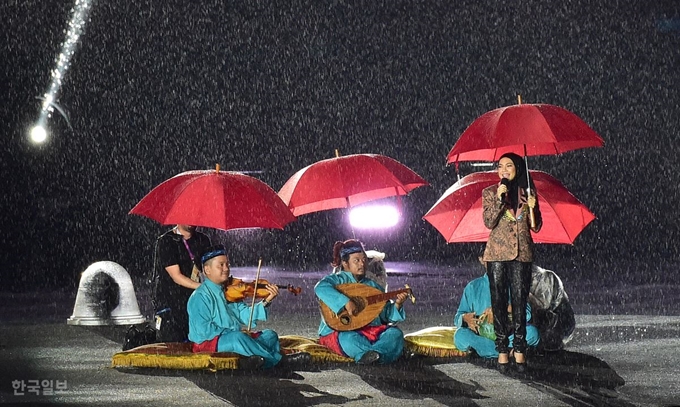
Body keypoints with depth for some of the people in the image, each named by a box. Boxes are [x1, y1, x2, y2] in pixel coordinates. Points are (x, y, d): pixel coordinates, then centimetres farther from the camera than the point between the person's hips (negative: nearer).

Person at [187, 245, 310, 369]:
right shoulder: (200, 297, -12)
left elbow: (245, 315, 6)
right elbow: (204, 329, -21)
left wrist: (266, 301, -7)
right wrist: (232, 332, -22)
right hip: (207, 342, -9)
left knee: (270, 335, 4)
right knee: (238, 337, -35)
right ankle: (279, 361, -24)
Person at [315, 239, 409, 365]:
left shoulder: (373, 286, 18)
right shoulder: (339, 279, 2)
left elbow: (386, 315, 18)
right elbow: (321, 288, -22)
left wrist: (397, 305, -4)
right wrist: (346, 302, -31)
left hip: (372, 330, 5)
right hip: (340, 332, -5)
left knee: (395, 333, -22)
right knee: (348, 338, -39)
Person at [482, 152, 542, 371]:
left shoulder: (528, 192, 9)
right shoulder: (490, 193, 5)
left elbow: (536, 227, 7)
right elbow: (489, 222, -8)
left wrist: (532, 207, -10)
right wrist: (499, 198, -17)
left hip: (522, 253, 1)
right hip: (497, 253, -1)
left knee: (520, 300, -2)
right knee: (499, 300, -1)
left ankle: (519, 349, 1)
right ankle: (502, 349, 3)